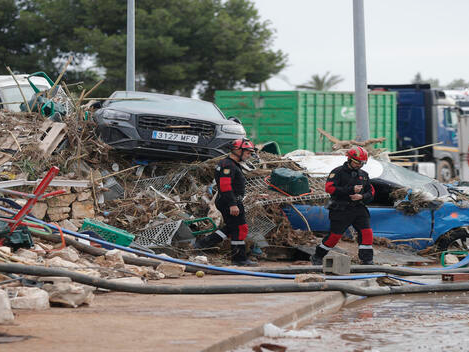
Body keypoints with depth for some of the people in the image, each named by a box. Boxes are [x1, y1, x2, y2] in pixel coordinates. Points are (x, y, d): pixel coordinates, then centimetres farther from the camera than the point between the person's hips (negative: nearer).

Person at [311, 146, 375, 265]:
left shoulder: (364, 175, 14)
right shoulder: (338, 172, -4)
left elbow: (371, 192, 16)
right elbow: (329, 188, -17)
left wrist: (362, 196, -9)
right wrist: (351, 190, -19)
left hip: (358, 209, 5)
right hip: (341, 210, -5)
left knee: (366, 232, -10)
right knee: (335, 235, -2)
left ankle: (367, 260, -3)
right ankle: (317, 257, 15)